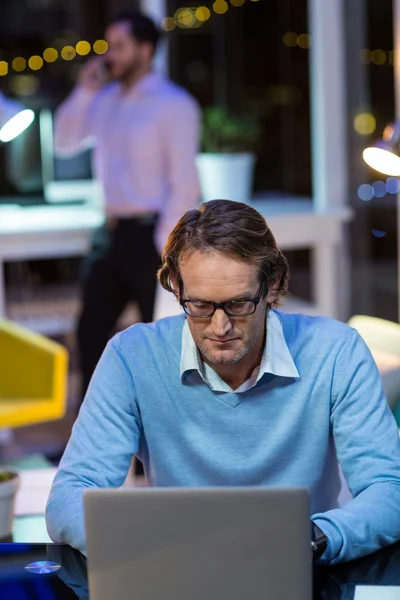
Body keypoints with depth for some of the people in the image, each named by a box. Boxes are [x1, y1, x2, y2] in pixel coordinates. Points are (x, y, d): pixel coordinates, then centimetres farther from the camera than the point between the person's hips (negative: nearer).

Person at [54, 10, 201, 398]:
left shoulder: (173, 104, -11)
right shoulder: (107, 99, 10)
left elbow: (185, 184, -15)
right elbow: (64, 143, 14)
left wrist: (163, 246, -18)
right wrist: (84, 92, 1)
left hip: (151, 234, -7)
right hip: (113, 232, 7)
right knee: (90, 330, 10)